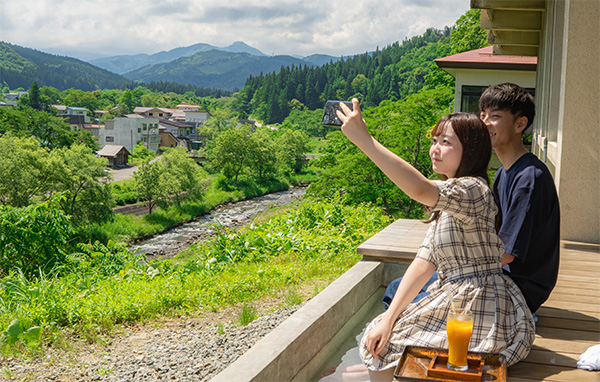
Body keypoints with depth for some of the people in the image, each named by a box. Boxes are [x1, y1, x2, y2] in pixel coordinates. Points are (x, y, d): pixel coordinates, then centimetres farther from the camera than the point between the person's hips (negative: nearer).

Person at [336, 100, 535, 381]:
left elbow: (420, 190, -40)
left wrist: (364, 140, -39)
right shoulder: (446, 203, 13)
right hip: (454, 302, 9)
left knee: (384, 345, 0)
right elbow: (424, 262, 5)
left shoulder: (473, 190, -19)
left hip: (482, 314, -9)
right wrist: (389, 318, -3)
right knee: (379, 336, 12)